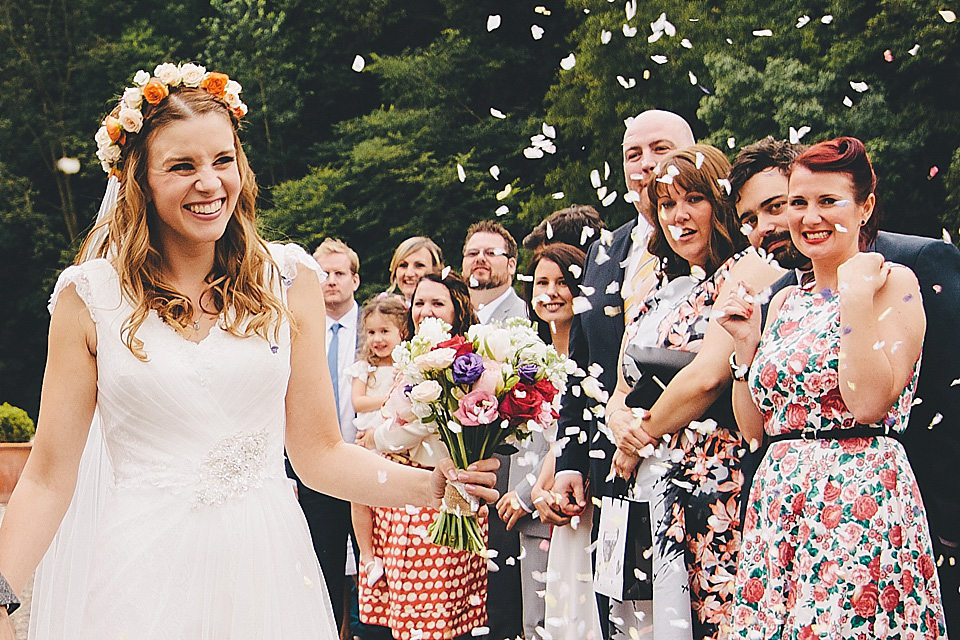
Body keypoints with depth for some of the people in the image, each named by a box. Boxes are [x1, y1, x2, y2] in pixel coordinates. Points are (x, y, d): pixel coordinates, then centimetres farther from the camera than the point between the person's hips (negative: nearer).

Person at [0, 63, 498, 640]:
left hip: (264, 568, 2)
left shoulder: (288, 279, 1)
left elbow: (319, 453, 2)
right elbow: (50, 478, -4)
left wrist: (435, 485, -12)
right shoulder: (90, 295, -4)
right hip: (137, 572, -2)